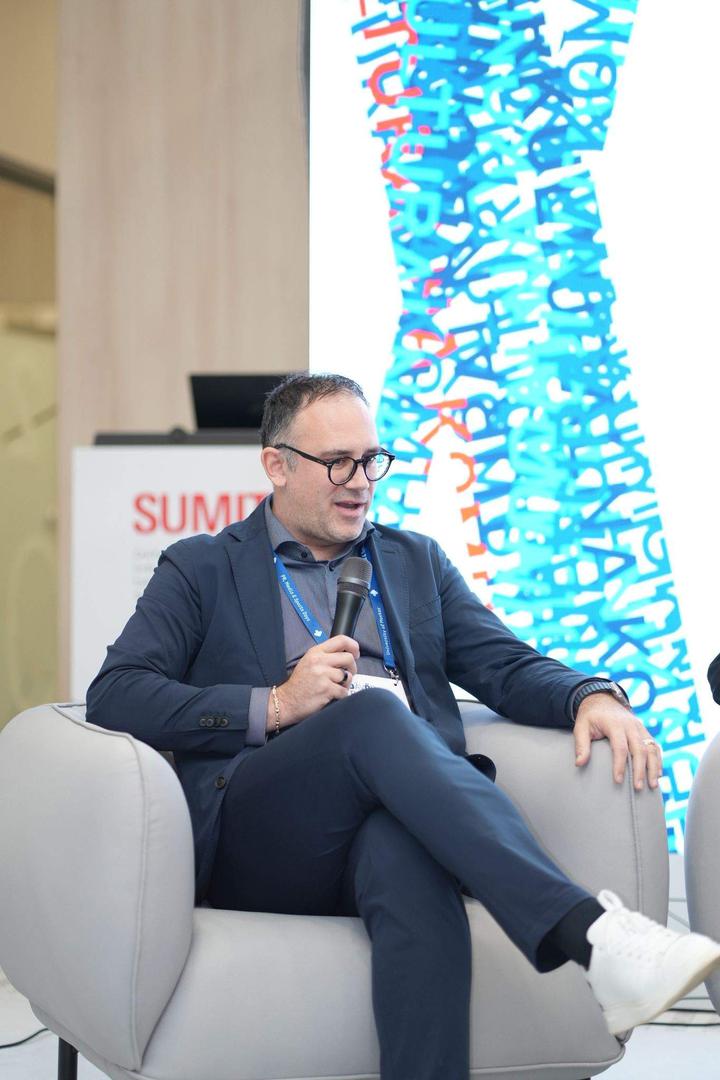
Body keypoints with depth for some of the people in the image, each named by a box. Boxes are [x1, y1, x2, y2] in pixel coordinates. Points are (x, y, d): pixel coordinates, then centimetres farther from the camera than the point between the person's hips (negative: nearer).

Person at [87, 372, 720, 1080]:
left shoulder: (416, 562, 29)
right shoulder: (201, 570, 18)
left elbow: (509, 666, 18)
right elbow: (113, 697, 4)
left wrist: (592, 697, -6)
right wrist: (275, 705, -7)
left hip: (393, 818, 2)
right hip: (260, 839, -2)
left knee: (405, 854, -38)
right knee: (372, 710, -35)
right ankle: (591, 935, -50)